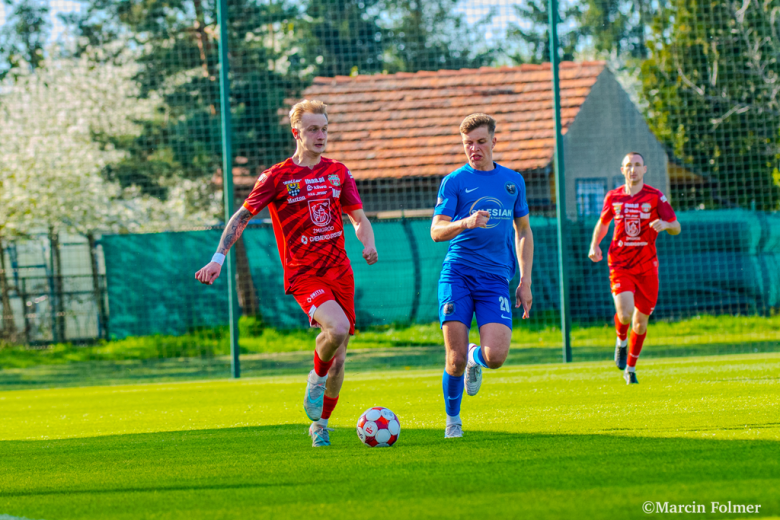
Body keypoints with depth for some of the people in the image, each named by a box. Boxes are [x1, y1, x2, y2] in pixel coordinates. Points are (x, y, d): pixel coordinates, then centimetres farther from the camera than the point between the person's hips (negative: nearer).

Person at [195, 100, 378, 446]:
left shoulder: (337, 173, 9)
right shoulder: (277, 177, -3)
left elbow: (359, 219, 17)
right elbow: (242, 217, 1)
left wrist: (369, 245, -5)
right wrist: (218, 258, -9)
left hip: (339, 271, 5)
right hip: (303, 275, -5)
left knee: (339, 352, 6)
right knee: (337, 328, -30)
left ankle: (320, 424, 25)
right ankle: (316, 379, -1)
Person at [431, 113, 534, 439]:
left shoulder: (513, 181, 15)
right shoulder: (454, 181, 4)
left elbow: (523, 231, 24)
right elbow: (436, 231, -5)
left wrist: (525, 280, 16)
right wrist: (466, 222, -26)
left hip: (495, 279, 2)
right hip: (457, 274, -2)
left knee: (496, 357, -16)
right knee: (456, 359, -11)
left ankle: (475, 359, 22)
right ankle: (452, 419, 14)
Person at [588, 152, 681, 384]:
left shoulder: (655, 197, -1)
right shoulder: (613, 197, 5)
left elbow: (676, 227, 1)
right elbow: (602, 223, 22)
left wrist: (665, 224, -23)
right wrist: (594, 245, 4)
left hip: (646, 266, 0)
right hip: (620, 265, 0)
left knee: (640, 320, 6)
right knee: (625, 312, -22)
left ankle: (630, 368, 25)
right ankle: (621, 340, 14)